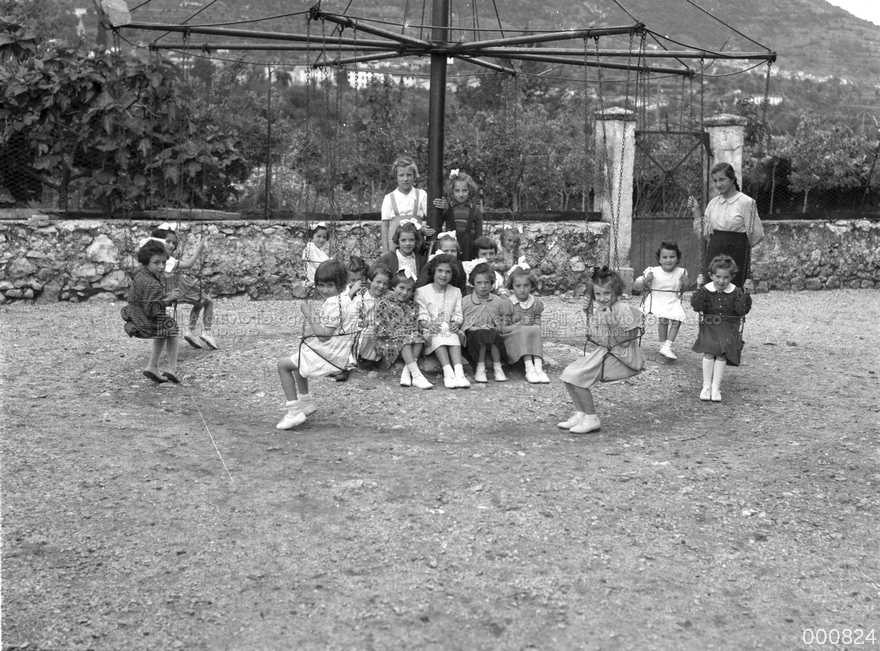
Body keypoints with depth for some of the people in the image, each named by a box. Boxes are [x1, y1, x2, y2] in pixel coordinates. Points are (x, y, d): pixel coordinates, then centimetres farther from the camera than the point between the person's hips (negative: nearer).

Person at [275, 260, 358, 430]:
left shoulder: (333, 303, -22)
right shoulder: (344, 297, 8)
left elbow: (324, 335, -25)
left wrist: (309, 315, -20)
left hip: (329, 355, -11)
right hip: (335, 351, 11)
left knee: (283, 364, -3)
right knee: (297, 361, 33)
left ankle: (294, 412, -6)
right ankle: (306, 402, 39)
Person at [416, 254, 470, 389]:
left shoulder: (456, 292, 16)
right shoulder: (422, 292, 6)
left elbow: (458, 315, 8)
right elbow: (422, 317, -2)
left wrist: (456, 324, -14)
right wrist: (428, 325, -22)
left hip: (449, 329, 2)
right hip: (431, 331, -2)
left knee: (454, 335, -32)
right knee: (437, 336, -36)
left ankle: (459, 371, -48)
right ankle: (448, 372, -49)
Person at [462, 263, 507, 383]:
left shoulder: (497, 301, 12)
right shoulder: (465, 301, 5)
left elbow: (500, 322, 19)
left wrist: (497, 329, 1)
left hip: (491, 332, 2)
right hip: (472, 335, -2)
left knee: (494, 334, -34)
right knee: (482, 334, -36)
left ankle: (497, 367, -24)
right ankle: (480, 368, -26)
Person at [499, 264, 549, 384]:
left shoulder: (536, 303, 7)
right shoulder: (506, 303, -4)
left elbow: (538, 326, 3)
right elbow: (503, 329, -9)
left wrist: (533, 328, -20)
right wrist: (519, 325, -22)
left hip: (531, 338, 3)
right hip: (511, 341, -3)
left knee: (536, 330, -28)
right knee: (524, 330, -32)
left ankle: (538, 368, -41)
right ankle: (529, 368, -43)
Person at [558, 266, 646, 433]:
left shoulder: (622, 309, -19)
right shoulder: (595, 308, 2)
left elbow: (625, 341, -23)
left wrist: (611, 323, -31)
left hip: (621, 356, -8)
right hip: (604, 352, 8)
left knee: (577, 377, -16)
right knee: (568, 374, 1)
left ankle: (591, 419, -5)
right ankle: (580, 414, 9)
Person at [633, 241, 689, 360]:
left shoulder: (681, 272, 2)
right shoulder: (652, 272, -6)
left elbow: (682, 290, 16)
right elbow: (635, 287, -3)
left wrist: (685, 284, -7)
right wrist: (645, 280, -21)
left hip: (673, 302, 3)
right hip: (656, 301, -3)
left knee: (677, 319, -23)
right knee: (663, 318, -28)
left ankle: (668, 347, -12)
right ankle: (663, 345, -9)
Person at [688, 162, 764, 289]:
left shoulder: (746, 202, -7)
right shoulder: (713, 203, 10)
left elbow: (757, 235, -5)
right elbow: (704, 234, 11)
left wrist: (739, 245, 7)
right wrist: (696, 212, 5)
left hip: (736, 255, -5)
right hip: (714, 253, 5)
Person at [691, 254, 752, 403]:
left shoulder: (735, 292, 2)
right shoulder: (706, 290, 1)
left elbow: (742, 310, -6)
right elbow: (697, 306, -11)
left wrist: (746, 294, -16)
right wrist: (699, 289, -19)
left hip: (728, 329, 0)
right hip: (709, 326, 0)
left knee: (722, 353, -17)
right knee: (708, 352, -18)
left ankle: (716, 388, -9)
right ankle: (706, 386, -8)